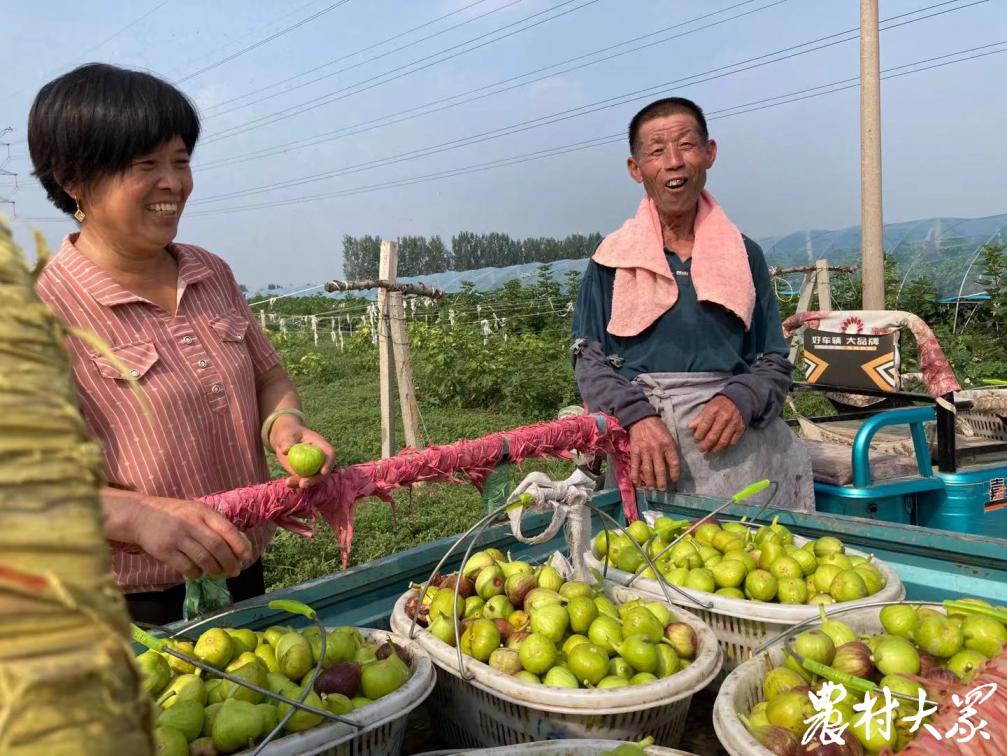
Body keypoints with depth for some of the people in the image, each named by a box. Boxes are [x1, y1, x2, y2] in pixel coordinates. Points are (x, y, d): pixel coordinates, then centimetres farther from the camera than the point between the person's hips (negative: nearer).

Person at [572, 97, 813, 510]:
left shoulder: (744, 256, 12)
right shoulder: (611, 260, 8)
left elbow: (774, 363, 12)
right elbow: (589, 360, 2)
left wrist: (741, 402, -10)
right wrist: (636, 416, -16)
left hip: (736, 446, 2)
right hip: (641, 445, -1)